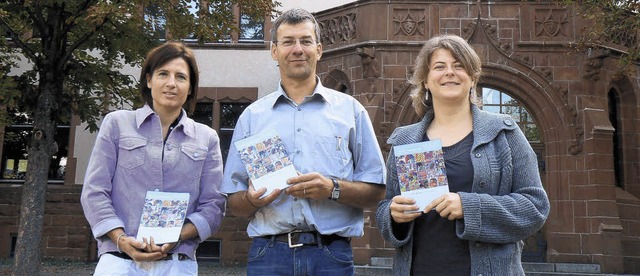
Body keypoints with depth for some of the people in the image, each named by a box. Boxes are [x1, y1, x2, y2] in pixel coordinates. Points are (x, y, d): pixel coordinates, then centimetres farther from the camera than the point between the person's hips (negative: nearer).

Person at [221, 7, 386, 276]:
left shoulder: (350, 109, 5)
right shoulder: (252, 116, 8)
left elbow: (376, 191, 3)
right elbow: (234, 202, 8)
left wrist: (333, 188, -14)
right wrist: (252, 199, -13)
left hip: (332, 254, 0)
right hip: (268, 253, 1)